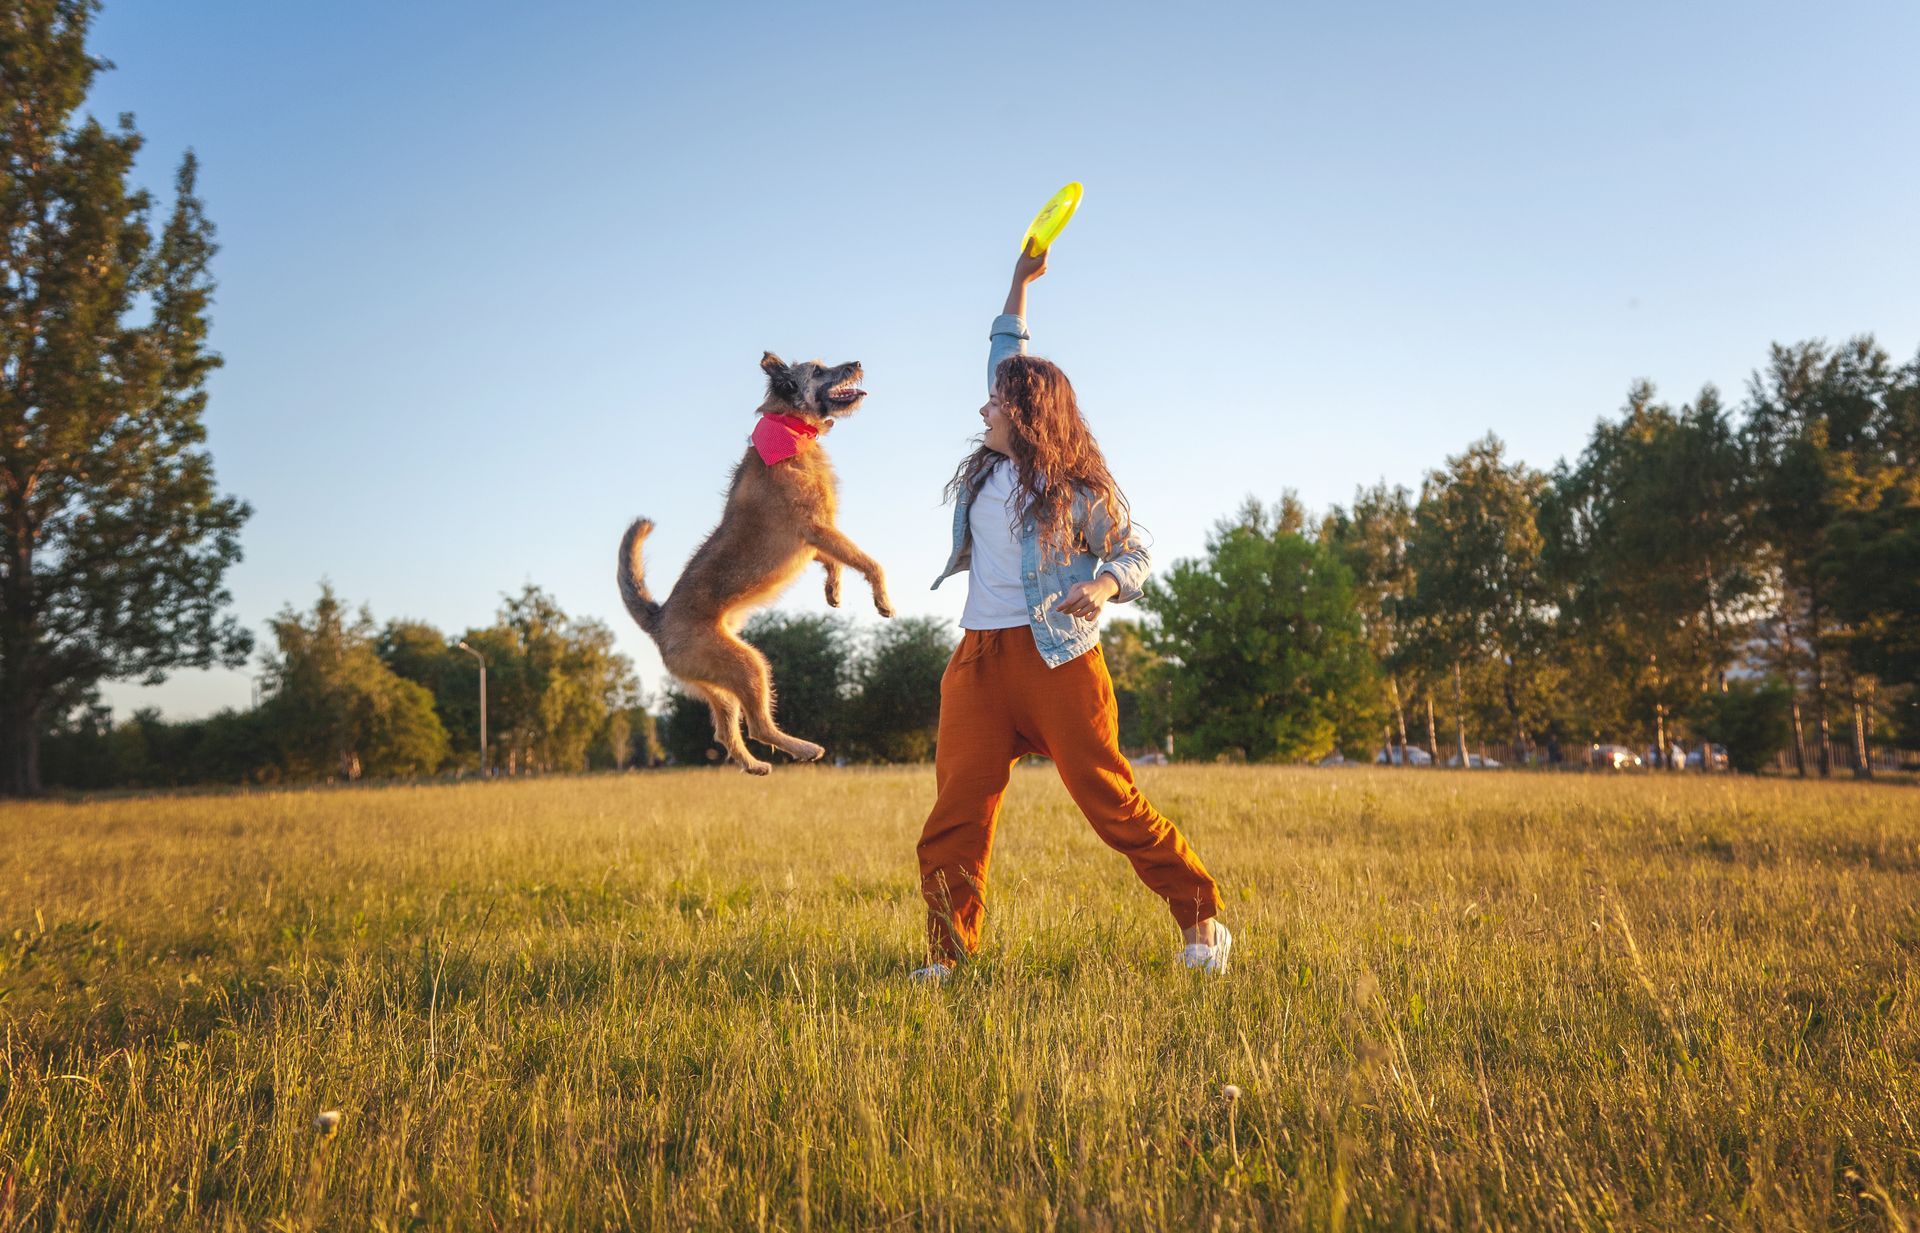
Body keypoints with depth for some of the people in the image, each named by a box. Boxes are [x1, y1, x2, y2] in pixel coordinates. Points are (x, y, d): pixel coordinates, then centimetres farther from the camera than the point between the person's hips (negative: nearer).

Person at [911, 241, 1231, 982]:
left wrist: (1105, 586, -19)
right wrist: (1019, 284, 29)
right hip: (978, 660, 5)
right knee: (956, 811, -3)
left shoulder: (1077, 490, -4)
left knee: (1111, 800, -5)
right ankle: (947, 955, 4)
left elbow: (1134, 554, 4)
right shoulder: (988, 468, 12)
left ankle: (1202, 921, 8)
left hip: (1057, 657, -5)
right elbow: (1007, 358, 25)